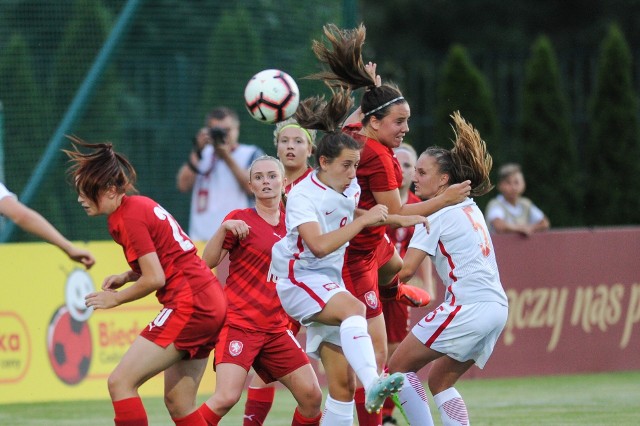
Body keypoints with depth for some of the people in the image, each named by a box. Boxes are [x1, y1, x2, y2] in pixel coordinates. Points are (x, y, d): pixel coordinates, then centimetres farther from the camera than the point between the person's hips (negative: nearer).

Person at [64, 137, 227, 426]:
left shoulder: (129, 216, -13)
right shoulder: (140, 205, 15)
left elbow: (154, 279, -16)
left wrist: (115, 298, -2)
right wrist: (126, 277, 12)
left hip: (189, 305, -10)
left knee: (120, 382, -10)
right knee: (178, 402, 13)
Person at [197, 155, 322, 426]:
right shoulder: (241, 219, -3)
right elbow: (208, 262, -12)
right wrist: (224, 228, -27)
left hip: (276, 328, 6)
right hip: (238, 323, -6)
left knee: (311, 395, -2)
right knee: (227, 397, -22)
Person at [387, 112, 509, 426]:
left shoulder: (436, 214, -5)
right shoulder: (469, 208, 19)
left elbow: (405, 270, -11)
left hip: (467, 306, -9)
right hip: (496, 307, 9)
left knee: (399, 367, 2)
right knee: (440, 381, 17)